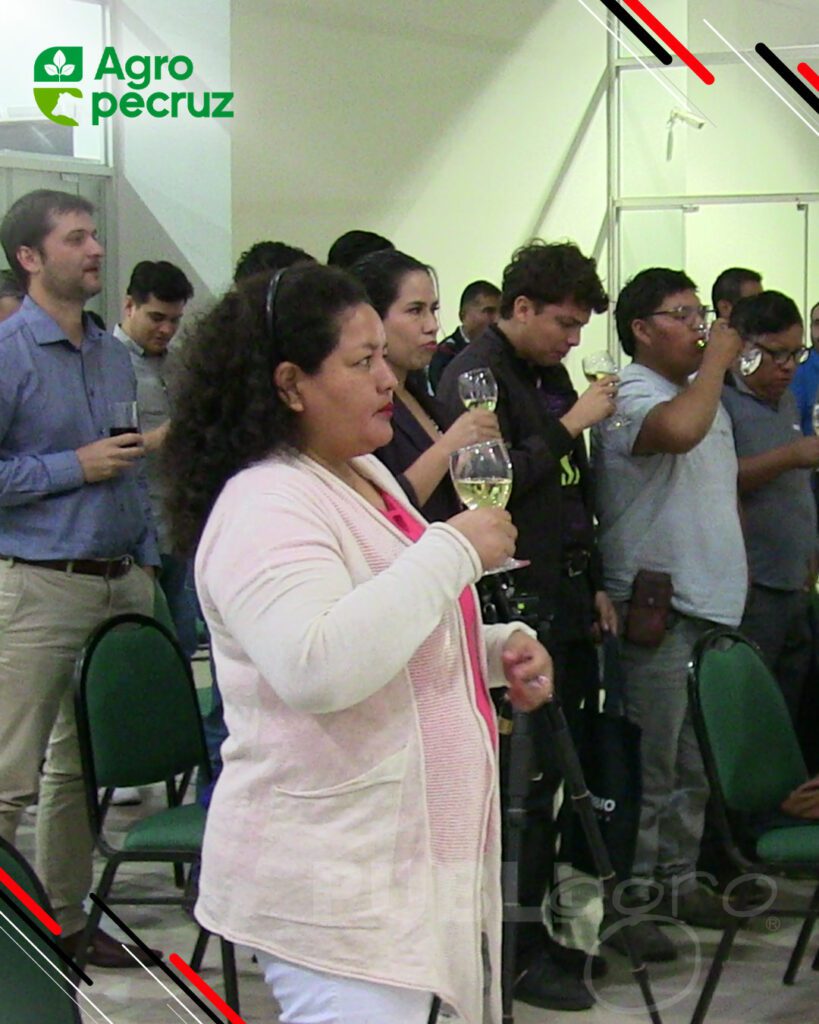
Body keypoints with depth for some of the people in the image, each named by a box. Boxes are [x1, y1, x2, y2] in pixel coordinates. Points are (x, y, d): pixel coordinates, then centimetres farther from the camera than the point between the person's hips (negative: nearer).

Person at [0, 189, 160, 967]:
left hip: (122, 581, 7)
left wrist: (146, 561, 14)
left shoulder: (113, 354, 14)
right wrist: (75, 466, -14)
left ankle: (65, 916, 24)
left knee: (85, 765, 14)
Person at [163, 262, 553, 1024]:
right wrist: (453, 552, -26)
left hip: (404, 858, 10)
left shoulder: (366, 476, 13)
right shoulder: (266, 506, -18)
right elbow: (316, 666, -34)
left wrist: (498, 648, 9)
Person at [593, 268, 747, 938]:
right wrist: (715, 360, -19)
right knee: (650, 767, -2)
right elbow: (676, 430, -35)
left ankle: (679, 878, 26)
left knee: (698, 764, 15)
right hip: (659, 610, -9)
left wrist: (734, 574, 24)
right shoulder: (630, 394, -12)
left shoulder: (706, 394, 19)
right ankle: (633, 893, 7)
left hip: (713, 606, 9)